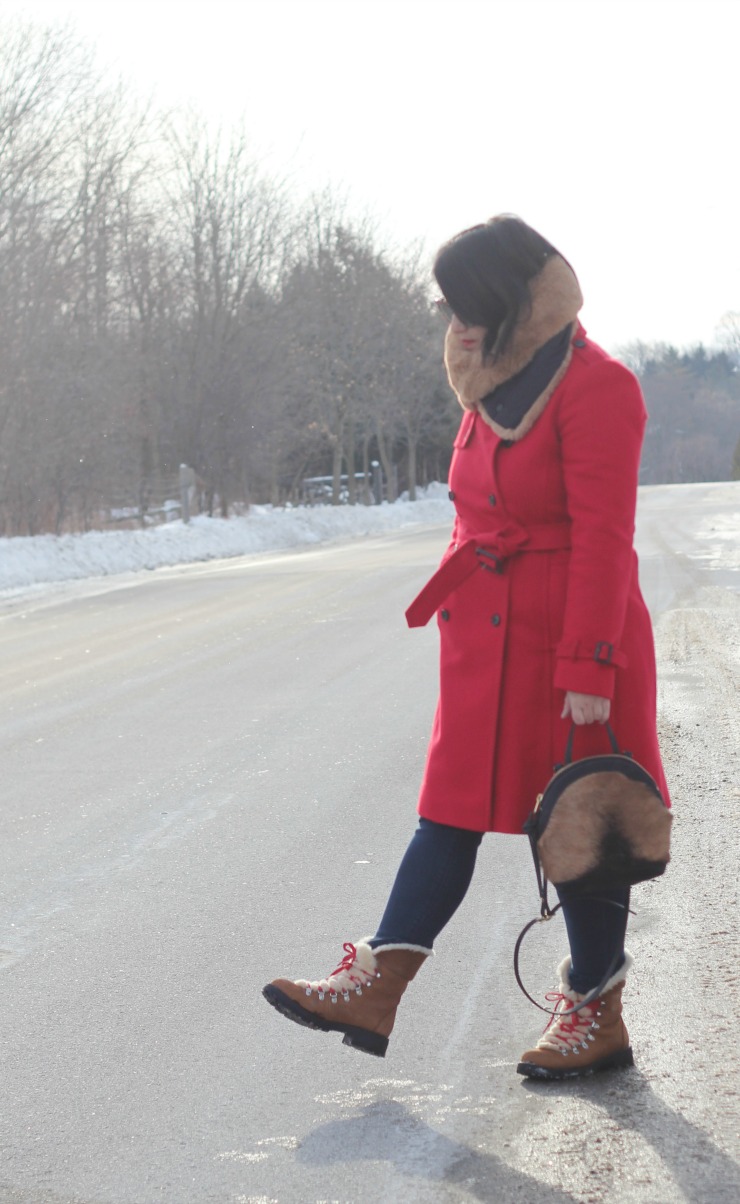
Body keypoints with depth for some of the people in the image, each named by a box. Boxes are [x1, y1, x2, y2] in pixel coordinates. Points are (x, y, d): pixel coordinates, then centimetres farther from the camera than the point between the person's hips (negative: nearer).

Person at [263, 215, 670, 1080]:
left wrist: (586, 670, -20)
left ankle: (595, 1012, 15)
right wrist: (455, 615, 19)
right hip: (485, 645, 8)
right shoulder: (493, 390, 12)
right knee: (451, 813, 7)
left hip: (570, 644, -8)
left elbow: (602, 538, -18)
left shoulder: (594, 386, -14)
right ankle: (374, 986, 6)